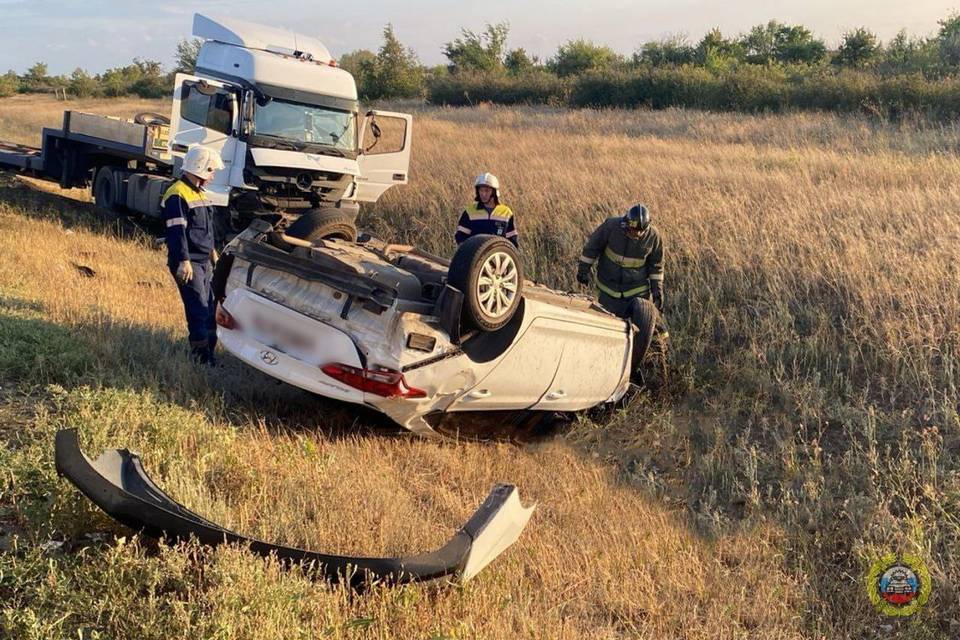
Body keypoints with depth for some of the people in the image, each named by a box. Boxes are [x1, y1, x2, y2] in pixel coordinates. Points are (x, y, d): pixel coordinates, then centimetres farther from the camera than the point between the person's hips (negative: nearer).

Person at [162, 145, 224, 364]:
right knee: (199, 312, -11)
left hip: (204, 261, 10)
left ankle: (209, 354, 19)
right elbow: (176, 231, -20)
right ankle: (201, 359, -8)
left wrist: (212, 250, 30)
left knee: (210, 309, 11)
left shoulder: (198, 192, 18)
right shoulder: (177, 195, -13)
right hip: (189, 263, -10)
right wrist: (184, 261, -25)